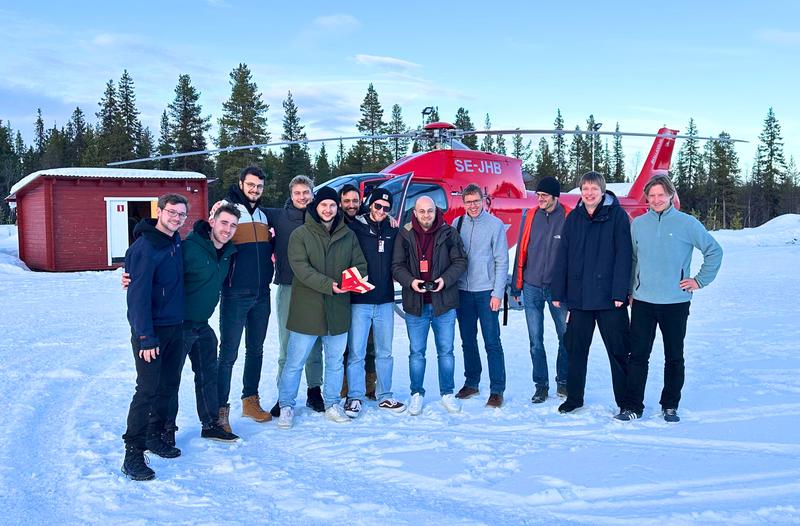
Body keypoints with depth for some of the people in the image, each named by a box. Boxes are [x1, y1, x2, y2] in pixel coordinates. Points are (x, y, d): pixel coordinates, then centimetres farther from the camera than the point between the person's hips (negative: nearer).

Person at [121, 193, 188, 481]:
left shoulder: (176, 242, 6)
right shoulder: (144, 248, -18)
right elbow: (139, 295, -21)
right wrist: (146, 338, -22)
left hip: (175, 328, 8)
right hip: (151, 330, -8)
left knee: (169, 385, 15)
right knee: (147, 390, -8)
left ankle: (154, 436, 30)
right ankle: (133, 454, 0)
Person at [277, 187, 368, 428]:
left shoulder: (348, 236, 9)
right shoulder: (300, 235, -2)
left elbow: (361, 265, 8)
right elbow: (301, 267, -14)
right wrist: (329, 285, -24)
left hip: (338, 310, 4)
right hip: (307, 308, -3)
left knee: (335, 361, 14)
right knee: (295, 362, 3)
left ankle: (332, 404, 29)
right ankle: (286, 406, 18)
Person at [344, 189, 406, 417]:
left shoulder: (392, 231, 10)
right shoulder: (355, 227, -3)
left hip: (385, 301, 4)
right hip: (359, 301, -4)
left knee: (385, 352, 11)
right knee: (356, 353, -1)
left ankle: (385, 396, 22)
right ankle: (355, 397, 10)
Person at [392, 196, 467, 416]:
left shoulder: (448, 233, -1)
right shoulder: (405, 235, 1)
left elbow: (460, 262, 1)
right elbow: (397, 266, 1)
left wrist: (445, 279, -15)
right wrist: (410, 282, -16)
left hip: (444, 302, 0)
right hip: (415, 303, 0)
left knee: (446, 351, 9)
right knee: (416, 352, 9)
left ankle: (447, 393, 22)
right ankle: (417, 394, 21)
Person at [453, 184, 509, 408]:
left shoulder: (495, 225, -4)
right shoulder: (457, 224, 6)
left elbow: (501, 261, -5)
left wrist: (497, 293, -11)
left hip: (486, 291, -4)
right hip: (462, 291, 4)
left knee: (492, 342, -3)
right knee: (468, 341, 13)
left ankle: (497, 390, 4)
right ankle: (471, 383, 26)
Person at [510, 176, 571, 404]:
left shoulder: (569, 217, -6)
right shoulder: (531, 216, 3)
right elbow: (522, 250, 7)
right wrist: (517, 284, 7)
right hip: (532, 287, 2)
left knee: (565, 337, 8)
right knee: (535, 340, 6)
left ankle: (563, 381, 25)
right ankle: (541, 385, 16)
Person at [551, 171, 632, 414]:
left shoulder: (617, 216, -3)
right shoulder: (573, 218, 10)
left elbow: (623, 255, -8)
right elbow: (562, 257, 9)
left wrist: (620, 292, -14)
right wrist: (558, 292, 5)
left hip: (609, 297, -4)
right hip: (578, 296, 4)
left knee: (618, 350, 3)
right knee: (575, 348, 11)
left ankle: (626, 401, 15)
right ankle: (574, 397, 24)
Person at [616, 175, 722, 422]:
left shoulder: (687, 223, -2)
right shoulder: (638, 224, 6)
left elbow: (714, 251, 4)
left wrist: (700, 280, 0)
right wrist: (628, 289, 8)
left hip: (676, 302, -1)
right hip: (642, 301, 1)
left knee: (674, 357, 9)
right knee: (638, 355, 1)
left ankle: (670, 406, 22)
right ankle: (632, 406, 7)